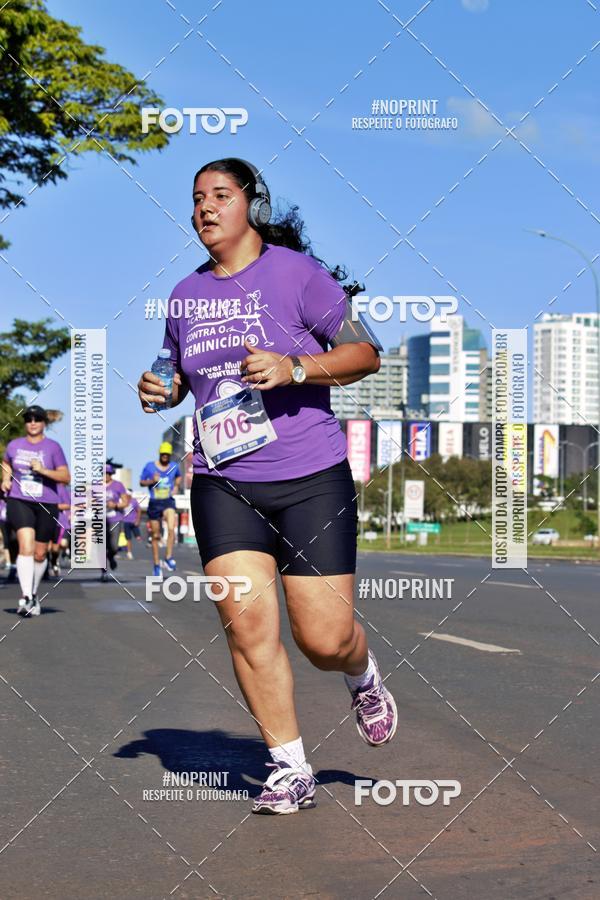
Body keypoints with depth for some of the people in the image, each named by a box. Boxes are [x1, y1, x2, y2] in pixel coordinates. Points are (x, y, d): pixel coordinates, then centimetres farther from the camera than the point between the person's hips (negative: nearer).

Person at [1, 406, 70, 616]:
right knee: (26, 546, -20)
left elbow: (66, 477, -5)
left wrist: (43, 470, -18)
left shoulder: (53, 447, -1)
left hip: (46, 504, 0)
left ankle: (33, 593, 32)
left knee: (40, 553, 9)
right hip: (19, 502, 0)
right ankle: (26, 597, -24)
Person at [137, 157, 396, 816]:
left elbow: (365, 353, -5)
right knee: (246, 622, -10)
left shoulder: (295, 273, -3)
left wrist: (294, 367, -20)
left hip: (310, 480, -4)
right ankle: (289, 768, 5)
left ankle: (363, 677, 34)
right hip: (222, 484, 4)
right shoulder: (186, 294, 12)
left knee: (325, 639, -4)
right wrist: (159, 390, 3)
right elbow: (181, 376, 26)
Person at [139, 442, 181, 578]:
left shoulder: (174, 466, 5)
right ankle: (156, 565, 17)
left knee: (171, 528, -26)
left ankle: (169, 558, -16)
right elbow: (141, 482, 5)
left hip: (168, 502, 0)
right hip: (154, 503, 0)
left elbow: (179, 476, 27)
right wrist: (152, 481, -14)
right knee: (156, 535, 6)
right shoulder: (150, 466, -1)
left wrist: (177, 486, 8)